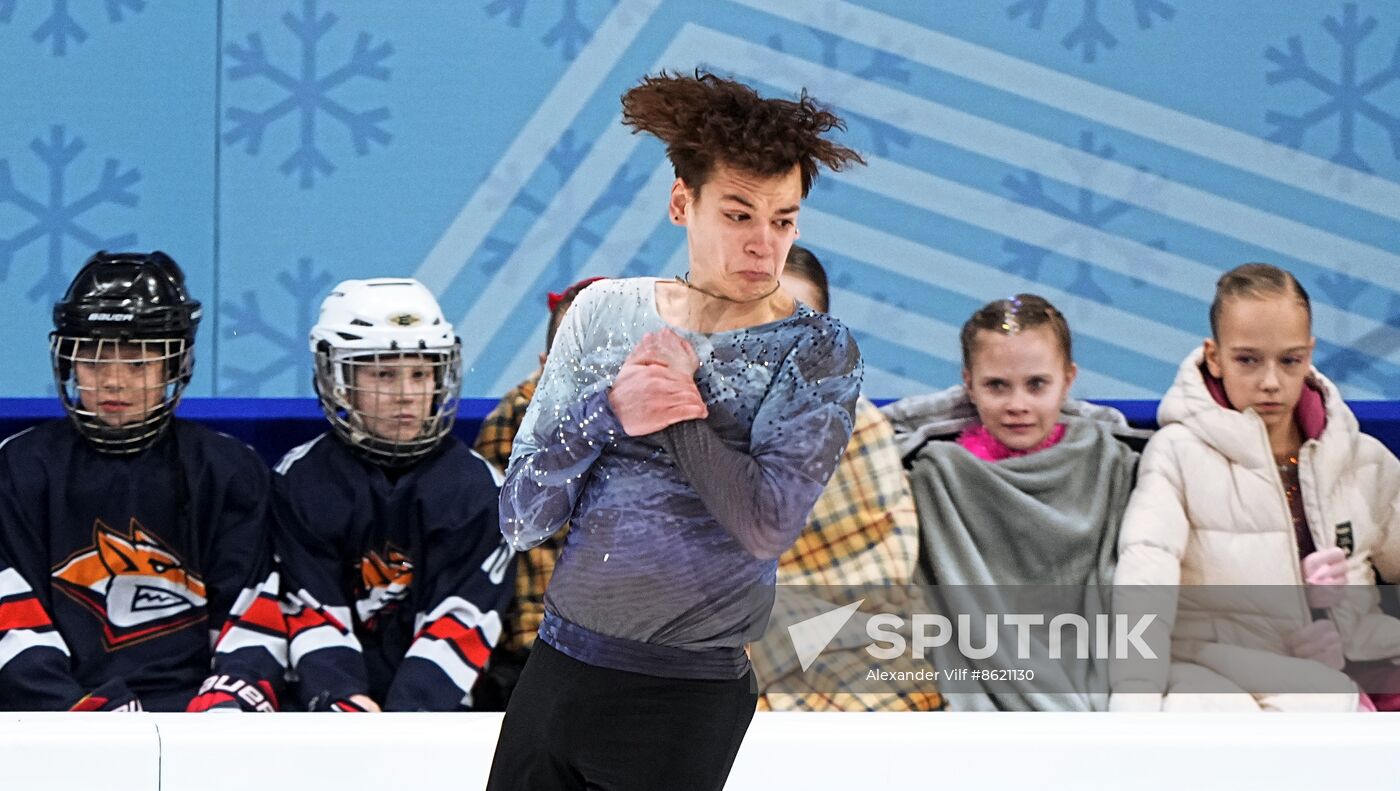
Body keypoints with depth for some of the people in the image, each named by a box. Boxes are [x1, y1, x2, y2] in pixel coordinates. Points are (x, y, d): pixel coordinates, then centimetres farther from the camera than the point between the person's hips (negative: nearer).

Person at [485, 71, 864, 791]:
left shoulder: (815, 352, -5)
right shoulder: (605, 313, 3)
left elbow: (768, 525, -21)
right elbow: (520, 519, -1)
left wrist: (676, 407, -14)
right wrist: (608, 412, -16)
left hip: (684, 702, -3)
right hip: (554, 670, 3)